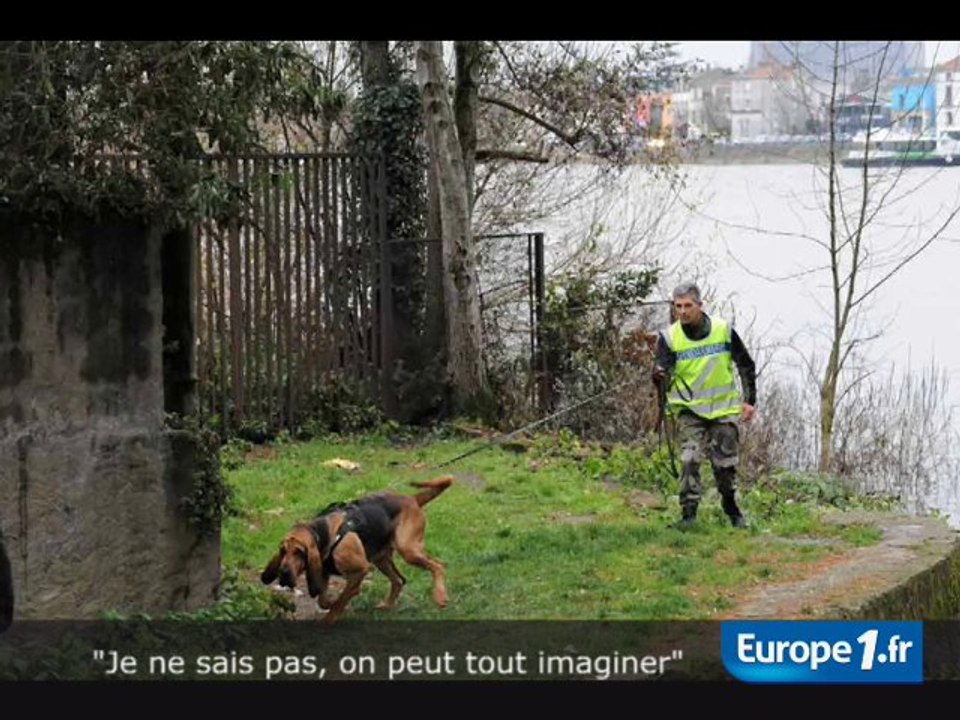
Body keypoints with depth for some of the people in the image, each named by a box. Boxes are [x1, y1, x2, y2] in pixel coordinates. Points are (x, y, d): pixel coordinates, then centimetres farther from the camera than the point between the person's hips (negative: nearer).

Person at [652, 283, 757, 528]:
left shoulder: (723, 330, -5)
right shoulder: (669, 337, -9)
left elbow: (746, 365, 5)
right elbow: (663, 372, -18)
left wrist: (750, 401, 2)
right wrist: (660, 377, -42)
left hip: (724, 407, 1)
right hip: (689, 409, -1)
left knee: (726, 463, 6)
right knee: (690, 459, -17)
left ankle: (731, 506, 28)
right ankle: (688, 512, -11)